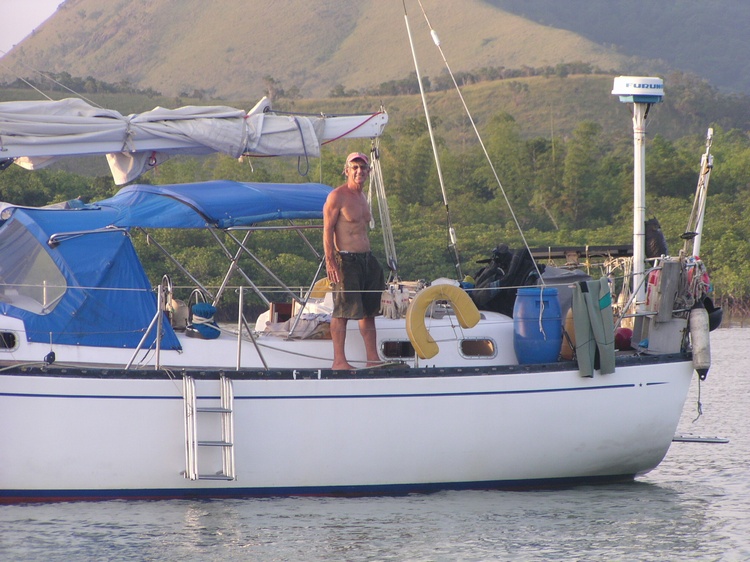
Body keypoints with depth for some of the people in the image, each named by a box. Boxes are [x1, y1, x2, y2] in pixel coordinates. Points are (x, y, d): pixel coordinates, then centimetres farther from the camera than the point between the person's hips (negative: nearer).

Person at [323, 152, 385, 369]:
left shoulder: (362, 197, 18)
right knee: (342, 311, -8)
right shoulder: (337, 196, -8)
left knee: (369, 310, 10)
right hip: (345, 260, -9)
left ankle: (373, 359, 14)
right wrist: (330, 262, -21)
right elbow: (327, 230, -13)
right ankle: (339, 360, -6)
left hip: (366, 259, 9)